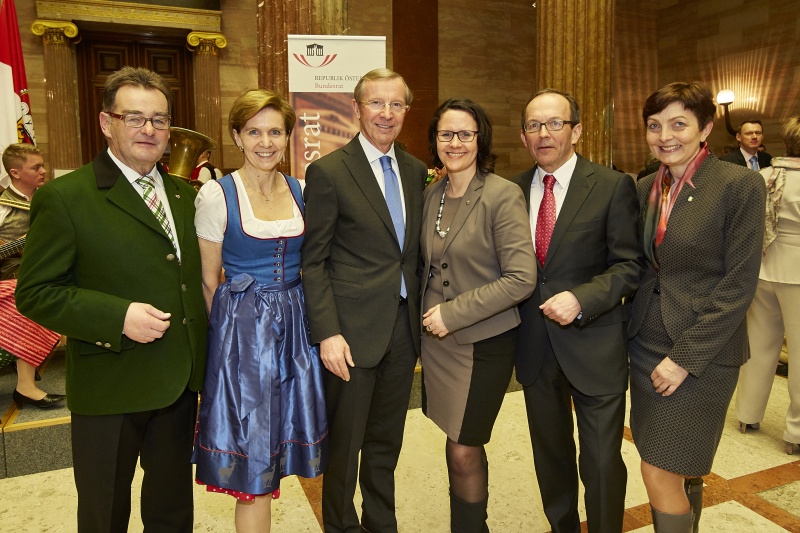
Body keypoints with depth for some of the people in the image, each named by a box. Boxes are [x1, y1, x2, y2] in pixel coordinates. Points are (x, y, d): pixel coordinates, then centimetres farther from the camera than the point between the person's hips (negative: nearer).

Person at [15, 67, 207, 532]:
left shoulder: (186, 195, 7)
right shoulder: (65, 197, -10)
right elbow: (34, 293, -11)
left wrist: (203, 357, 4)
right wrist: (118, 316, -24)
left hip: (181, 383, 5)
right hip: (110, 389, -5)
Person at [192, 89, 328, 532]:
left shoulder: (299, 191, 5)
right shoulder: (217, 194, -8)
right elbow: (209, 281, -3)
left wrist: (294, 316, 8)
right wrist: (232, 328, 1)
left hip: (294, 325, 4)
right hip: (242, 330, -4)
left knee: (275, 438, 17)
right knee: (253, 463, 6)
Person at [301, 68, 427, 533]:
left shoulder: (415, 171, 8)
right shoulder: (328, 172, -8)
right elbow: (313, 261, -9)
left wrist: (422, 316, 9)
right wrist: (327, 333, -15)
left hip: (404, 328, 5)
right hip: (353, 332, -5)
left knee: (387, 442, 19)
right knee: (344, 444, 11)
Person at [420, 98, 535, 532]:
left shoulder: (503, 196, -13)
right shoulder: (431, 195, 5)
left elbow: (521, 279, -18)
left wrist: (453, 313, -18)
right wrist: (428, 313, 4)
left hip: (482, 343, -5)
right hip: (436, 339, 5)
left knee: (463, 451, 2)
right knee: (458, 444, 15)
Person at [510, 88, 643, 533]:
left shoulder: (614, 186, -6)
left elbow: (629, 265, -8)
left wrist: (581, 299, -23)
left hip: (593, 346, -3)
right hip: (534, 347, 4)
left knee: (602, 465, 6)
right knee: (550, 460, 20)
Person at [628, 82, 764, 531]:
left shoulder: (741, 185, -10)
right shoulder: (644, 188, 6)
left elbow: (740, 283, -13)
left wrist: (686, 357, -15)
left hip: (702, 349, -5)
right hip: (647, 342, 5)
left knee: (660, 474, -3)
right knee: (679, 470, 15)